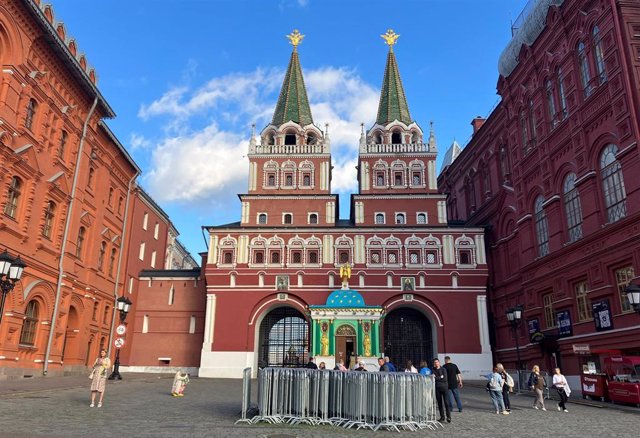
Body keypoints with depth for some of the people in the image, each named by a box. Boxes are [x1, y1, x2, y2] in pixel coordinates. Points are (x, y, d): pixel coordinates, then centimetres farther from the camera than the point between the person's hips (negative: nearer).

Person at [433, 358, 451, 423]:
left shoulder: (443, 369, -1)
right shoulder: (433, 370, 8)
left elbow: (445, 379, -9)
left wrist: (436, 378, -12)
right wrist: (440, 377, -11)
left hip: (444, 387, -3)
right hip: (437, 388, 3)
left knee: (446, 402, -8)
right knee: (439, 403, 5)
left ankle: (448, 417, -3)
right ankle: (442, 417, 13)